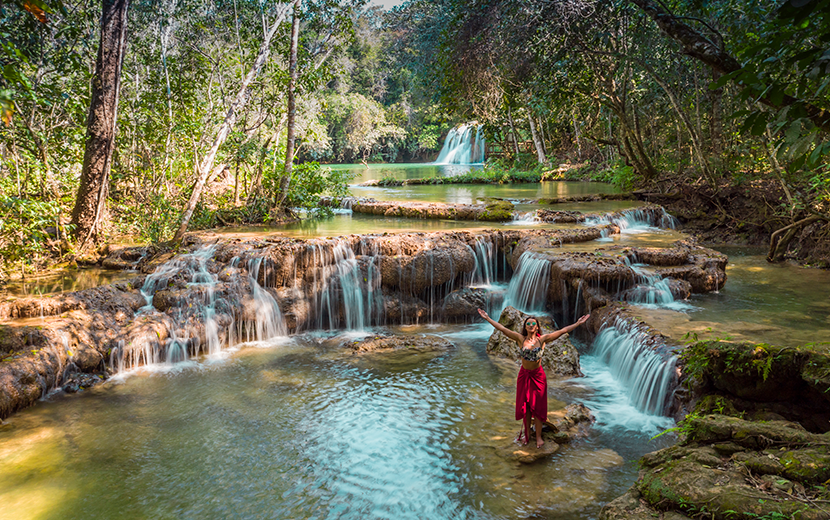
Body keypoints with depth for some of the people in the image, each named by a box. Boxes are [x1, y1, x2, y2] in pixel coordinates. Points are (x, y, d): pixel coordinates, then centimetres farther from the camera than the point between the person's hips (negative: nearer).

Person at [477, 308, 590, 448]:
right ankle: (527, 434, 24)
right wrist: (487, 318, -8)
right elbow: (502, 328, -7)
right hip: (524, 375, 1)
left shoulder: (542, 339, -7)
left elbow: (562, 331, -8)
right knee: (524, 406, 9)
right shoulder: (520, 338, -6)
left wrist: (578, 323, -10)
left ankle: (538, 436, 15)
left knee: (538, 407, 4)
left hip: (538, 375, -1)